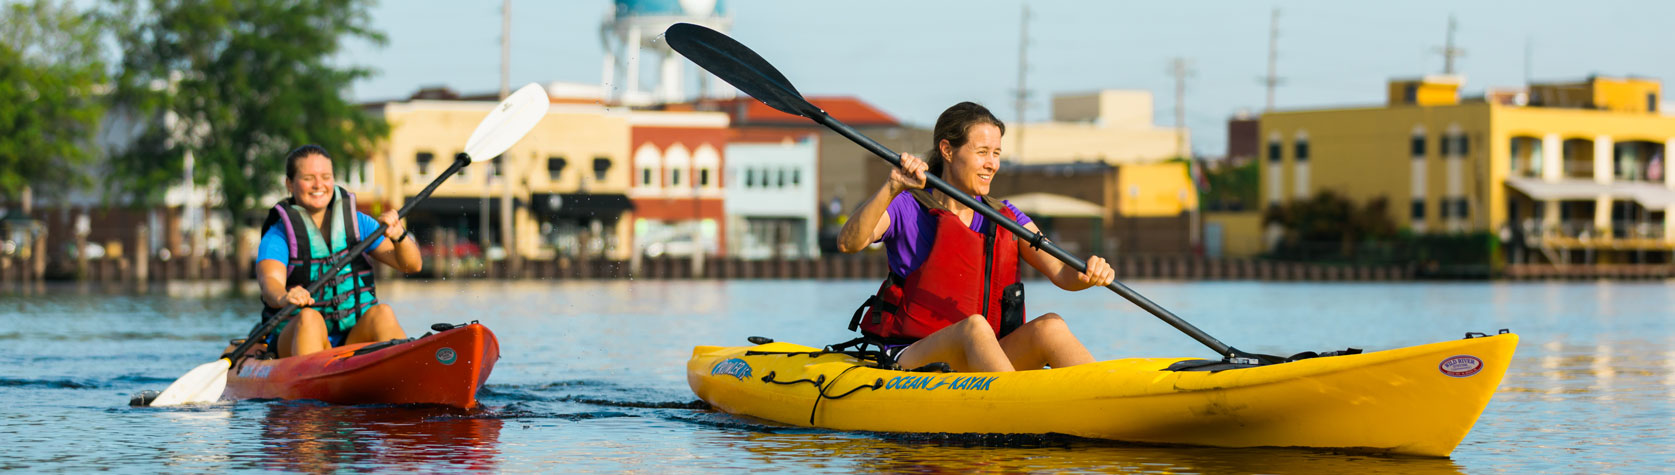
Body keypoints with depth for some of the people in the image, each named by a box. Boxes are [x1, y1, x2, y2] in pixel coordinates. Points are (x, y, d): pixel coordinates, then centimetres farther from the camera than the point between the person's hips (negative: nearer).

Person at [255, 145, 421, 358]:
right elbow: (269, 281, -21)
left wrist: (399, 236, -17)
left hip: (355, 339, 3)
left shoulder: (357, 223, 10)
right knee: (308, 317, -32)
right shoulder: (279, 235, -1)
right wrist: (283, 298, -45)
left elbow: (411, 265, 5)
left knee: (381, 313, -25)